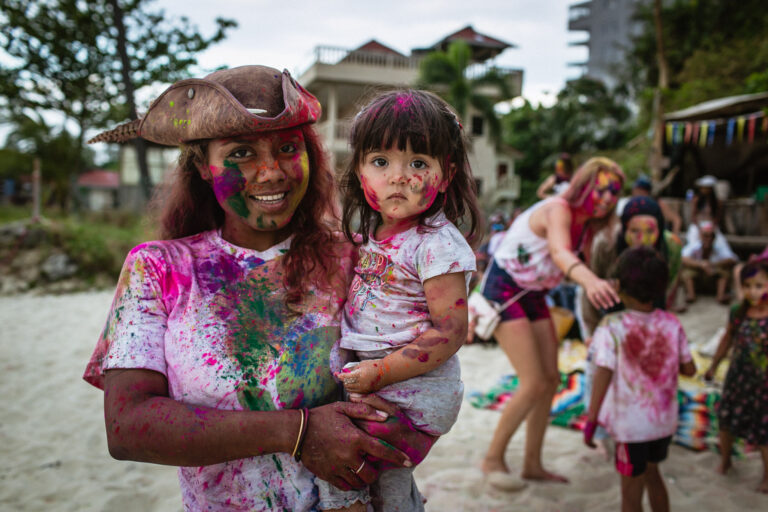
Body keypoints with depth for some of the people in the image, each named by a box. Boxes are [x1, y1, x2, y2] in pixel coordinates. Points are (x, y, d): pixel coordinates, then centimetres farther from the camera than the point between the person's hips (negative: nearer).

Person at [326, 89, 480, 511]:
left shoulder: (437, 245, -21)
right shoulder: (370, 228, 4)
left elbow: (450, 331, -22)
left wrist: (381, 372, -23)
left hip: (415, 387, -8)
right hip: (369, 377, 8)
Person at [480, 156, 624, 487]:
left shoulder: (588, 223, 2)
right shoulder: (559, 210, -27)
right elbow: (560, 253, -48)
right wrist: (590, 281, -66)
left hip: (533, 295, 9)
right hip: (504, 290, -9)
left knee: (551, 381, 7)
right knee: (534, 383, -12)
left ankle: (532, 464, 22)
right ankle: (493, 459, 7)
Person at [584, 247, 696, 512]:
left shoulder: (612, 327, -20)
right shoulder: (671, 323, -7)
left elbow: (604, 375, -26)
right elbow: (689, 369, -1)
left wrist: (591, 419, -20)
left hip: (631, 424, -5)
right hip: (664, 420, 5)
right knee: (652, 474, 29)